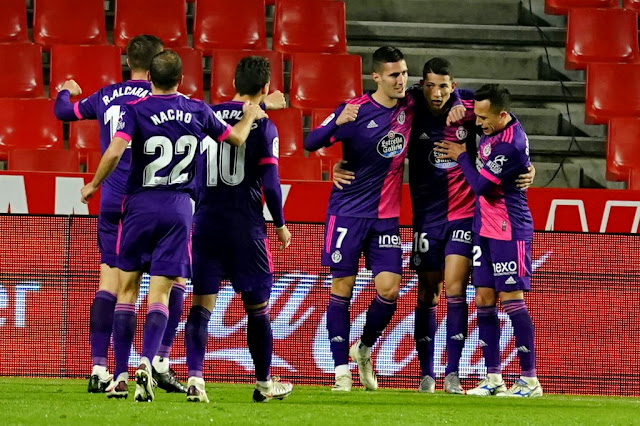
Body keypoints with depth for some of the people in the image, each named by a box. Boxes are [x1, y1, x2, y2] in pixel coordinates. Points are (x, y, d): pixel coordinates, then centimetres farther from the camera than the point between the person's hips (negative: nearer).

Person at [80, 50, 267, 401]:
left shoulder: (135, 110, -7)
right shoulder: (197, 111, 3)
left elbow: (115, 151, -21)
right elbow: (237, 138, 17)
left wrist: (93, 185, -5)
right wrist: (250, 117, 38)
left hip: (140, 204, -2)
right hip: (178, 208, 2)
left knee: (127, 289, 8)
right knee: (160, 294, 0)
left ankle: (120, 376, 5)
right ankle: (146, 363, -22)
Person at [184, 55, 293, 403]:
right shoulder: (263, 127, -5)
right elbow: (270, 183, -8)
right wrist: (280, 225, 5)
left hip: (206, 222, 3)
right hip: (246, 227, -3)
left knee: (201, 305, 0)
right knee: (257, 306, 11)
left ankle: (195, 378, -16)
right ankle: (264, 384, 22)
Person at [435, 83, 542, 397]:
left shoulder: (511, 145, -23)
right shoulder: (494, 130, 5)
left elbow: (481, 185, -19)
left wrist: (461, 157, -5)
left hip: (509, 230, -9)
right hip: (485, 227, 9)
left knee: (511, 299, -8)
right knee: (484, 299, 7)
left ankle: (530, 380, -4)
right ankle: (493, 378, 10)